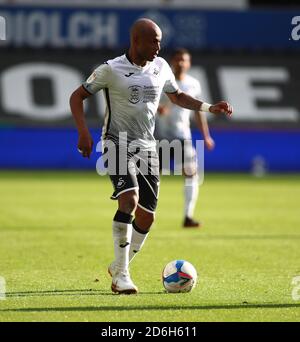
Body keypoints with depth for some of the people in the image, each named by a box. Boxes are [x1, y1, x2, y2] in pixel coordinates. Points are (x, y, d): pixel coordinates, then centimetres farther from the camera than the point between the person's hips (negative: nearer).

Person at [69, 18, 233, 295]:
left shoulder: (161, 67, 5)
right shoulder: (111, 69, -10)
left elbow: (177, 96, 21)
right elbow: (77, 96, -3)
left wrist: (210, 108, 8)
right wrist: (84, 132, -16)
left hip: (147, 147, 6)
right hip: (118, 144, -6)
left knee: (147, 216, 3)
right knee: (130, 198, -28)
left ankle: (119, 268, 25)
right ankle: (121, 275, -21)